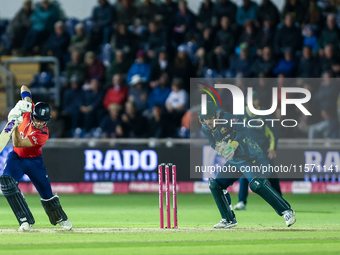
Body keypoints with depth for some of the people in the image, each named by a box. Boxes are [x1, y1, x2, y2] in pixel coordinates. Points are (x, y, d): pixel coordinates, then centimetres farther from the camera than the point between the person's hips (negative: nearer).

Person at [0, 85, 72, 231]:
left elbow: (18, 143, -39)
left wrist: (16, 124, -49)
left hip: (34, 161, -3)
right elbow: (24, 88, -3)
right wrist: (23, 103, -23)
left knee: (46, 192, 3)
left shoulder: (43, 134, -30)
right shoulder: (29, 111, -17)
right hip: (16, 158, 3)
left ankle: (61, 219, 33)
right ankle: (26, 220, -20)